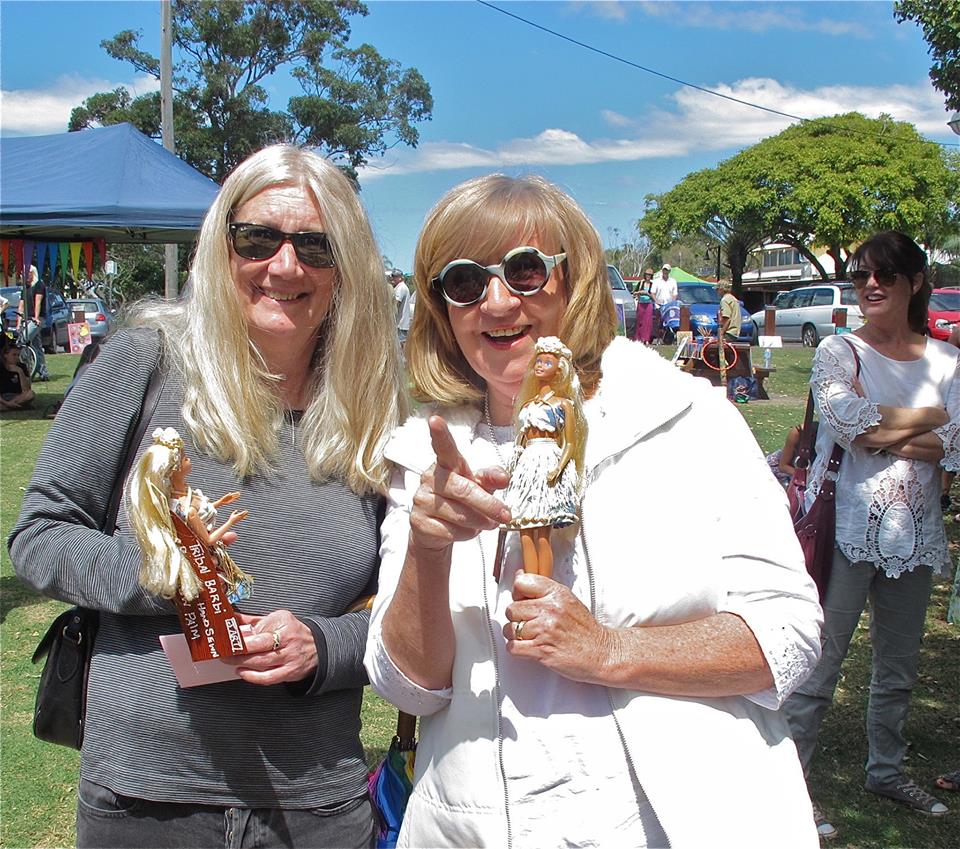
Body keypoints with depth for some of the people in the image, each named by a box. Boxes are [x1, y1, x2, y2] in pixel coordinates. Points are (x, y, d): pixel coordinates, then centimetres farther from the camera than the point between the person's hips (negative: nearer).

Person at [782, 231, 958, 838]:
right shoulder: (838, 352, -1)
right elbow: (846, 420, -20)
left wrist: (879, 434, -14)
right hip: (850, 530, -4)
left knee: (900, 666, 17)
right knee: (821, 661, -3)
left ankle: (887, 770, 35)